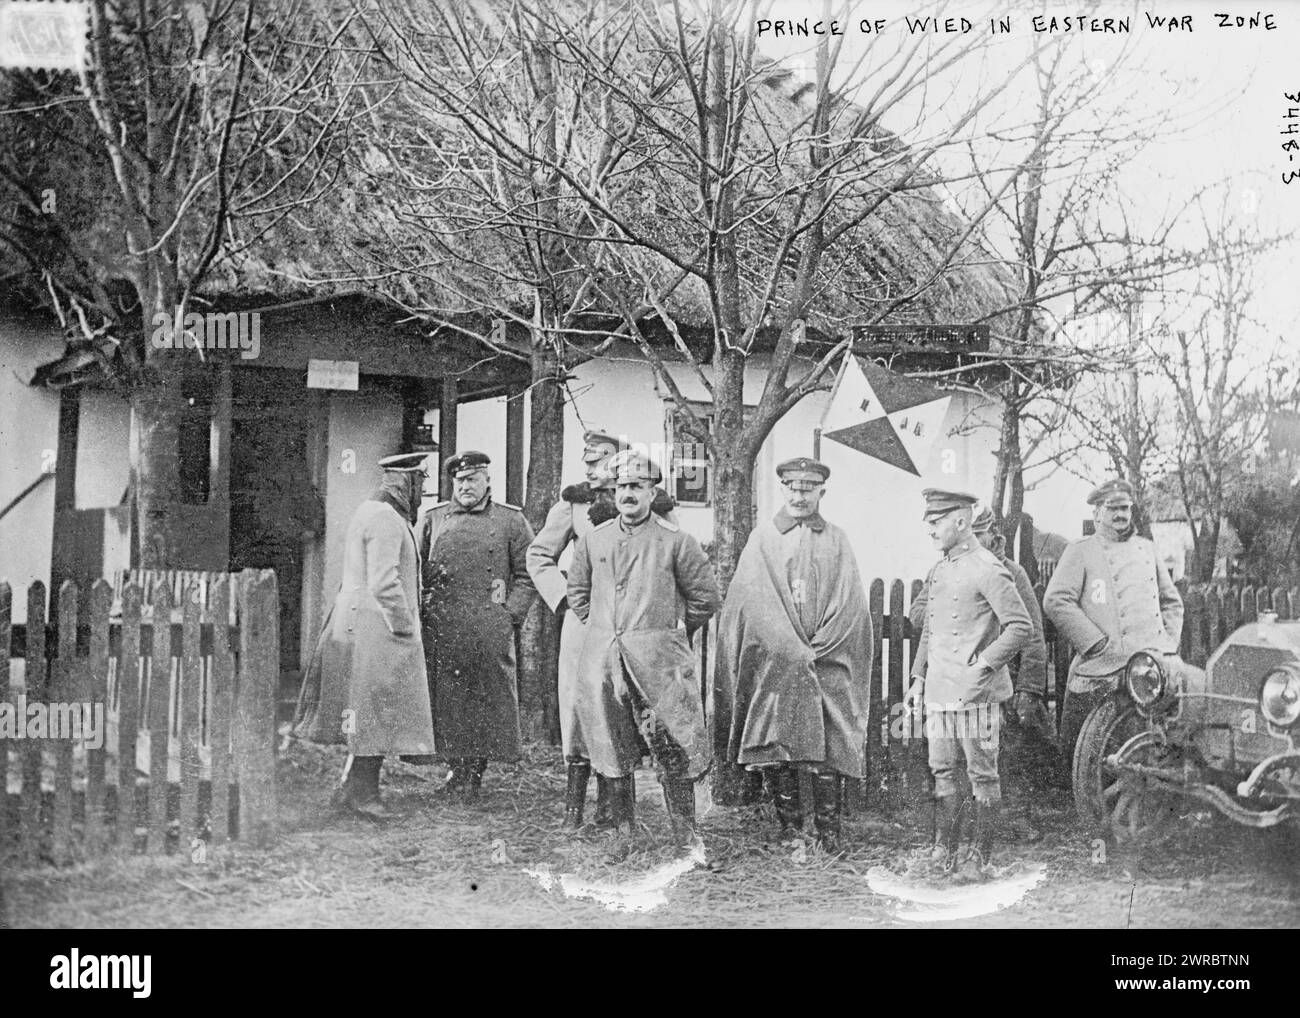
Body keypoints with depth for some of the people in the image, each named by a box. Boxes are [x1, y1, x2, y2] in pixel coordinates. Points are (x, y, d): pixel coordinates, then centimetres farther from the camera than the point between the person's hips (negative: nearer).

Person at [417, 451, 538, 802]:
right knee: (446, 702, 2)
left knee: (489, 700, -1)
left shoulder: (511, 520, 7)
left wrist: (511, 614, -4)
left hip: (491, 631, -1)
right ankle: (458, 767, 15)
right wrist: (424, 612, 4)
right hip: (441, 630, 2)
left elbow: (528, 574, 6)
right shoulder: (433, 519, 13)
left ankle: (476, 773, 8)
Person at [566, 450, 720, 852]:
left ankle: (686, 842, 4)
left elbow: (705, 597, 7)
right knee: (613, 753, 8)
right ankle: (623, 837, 19)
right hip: (602, 660, 3)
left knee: (674, 757, -3)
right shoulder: (593, 540, 9)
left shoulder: (675, 541, -1)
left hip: (658, 661, -3)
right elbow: (577, 590, 23)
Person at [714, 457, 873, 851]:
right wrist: (793, 649, -10)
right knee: (779, 751, -1)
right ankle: (787, 827, 8)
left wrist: (816, 648, -8)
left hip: (828, 666, 0)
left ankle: (829, 830, 1)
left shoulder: (837, 542, 12)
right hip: (774, 665, 0)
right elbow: (753, 600, -1)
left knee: (828, 751, -4)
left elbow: (849, 604, 4)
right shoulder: (763, 538, 8)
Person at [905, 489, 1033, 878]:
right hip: (939, 692, 7)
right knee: (941, 771, 10)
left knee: (982, 774, 2)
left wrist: (983, 665, -17)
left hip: (976, 694, -7)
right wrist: (919, 677, 17)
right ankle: (944, 848, 19)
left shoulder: (987, 570, -11)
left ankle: (981, 854, 11)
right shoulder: (938, 571, 14)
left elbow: (1022, 628, -15)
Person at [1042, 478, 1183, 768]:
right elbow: (1055, 601, -10)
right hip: (1100, 674, -4)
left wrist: (1169, 643, 12)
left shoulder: (1146, 549, 19)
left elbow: (1171, 601, 28)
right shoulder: (1080, 551, 2)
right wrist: (1097, 643, -12)